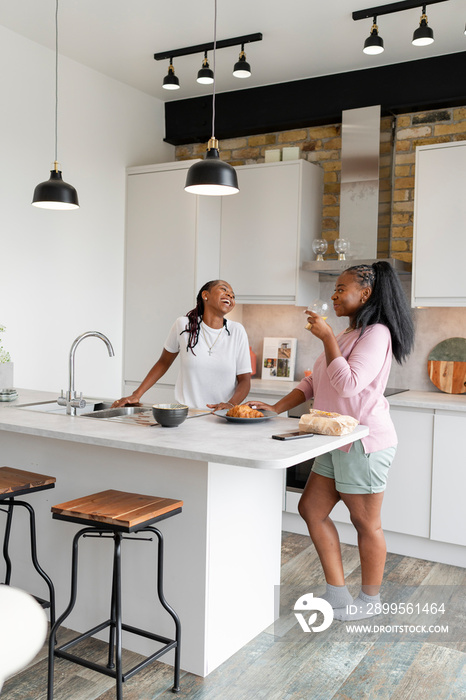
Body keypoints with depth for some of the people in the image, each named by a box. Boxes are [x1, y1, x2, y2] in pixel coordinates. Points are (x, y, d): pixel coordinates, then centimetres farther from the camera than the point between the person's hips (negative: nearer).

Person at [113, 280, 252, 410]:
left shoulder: (237, 331, 1)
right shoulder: (183, 325, -1)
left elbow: (244, 380, 2)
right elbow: (163, 363, 11)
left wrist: (231, 404, -17)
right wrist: (136, 395, 4)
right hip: (185, 413, -2)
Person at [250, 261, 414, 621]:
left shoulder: (376, 334, -14)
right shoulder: (347, 335, 16)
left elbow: (348, 385, -26)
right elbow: (314, 383, 17)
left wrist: (328, 339, -19)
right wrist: (277, 408, 9)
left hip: (364, 441, -10)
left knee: (366, 523, 5)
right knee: (311, 509, 11)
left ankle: (369, 602, 24)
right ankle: (338, 595, 20)